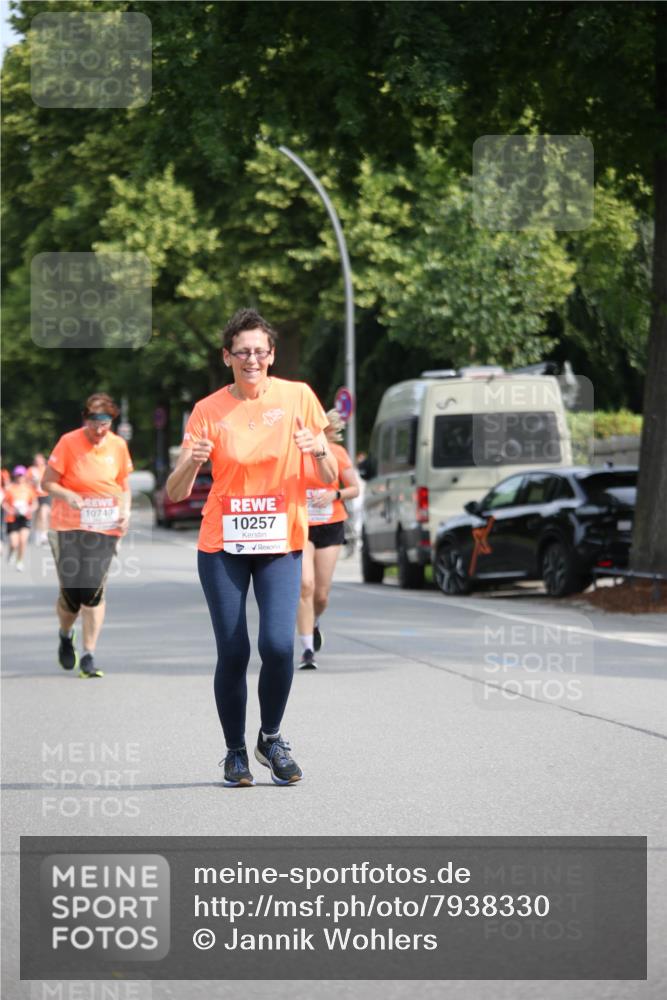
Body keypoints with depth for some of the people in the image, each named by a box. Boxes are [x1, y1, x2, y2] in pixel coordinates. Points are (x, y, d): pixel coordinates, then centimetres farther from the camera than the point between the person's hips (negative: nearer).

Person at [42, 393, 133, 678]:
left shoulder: (118, 445, 5)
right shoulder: (68, 442, -5)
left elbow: (124, 485, 16)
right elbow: (48, 483, -2)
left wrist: (125, 511, -1)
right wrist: (67, 495, -22)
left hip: (105, 529, 2)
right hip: (68, 526, -2)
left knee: (94, 590, -9)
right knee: (70, 590, -4)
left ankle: (89, 656, -1)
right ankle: (65, 636, 29)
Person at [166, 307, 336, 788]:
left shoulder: (297, 397, 0)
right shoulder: (208, 411, -1)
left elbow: (330, 478, 3)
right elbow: (176, 493, -2)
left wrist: (321, 451, -19)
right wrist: (191, 462, -23)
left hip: (281, 544, 0)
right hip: (222, 546, 0)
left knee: (278, 644, -15)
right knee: (233, 652, -3)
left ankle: (271, 738, 10)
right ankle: (235, 752, 15)